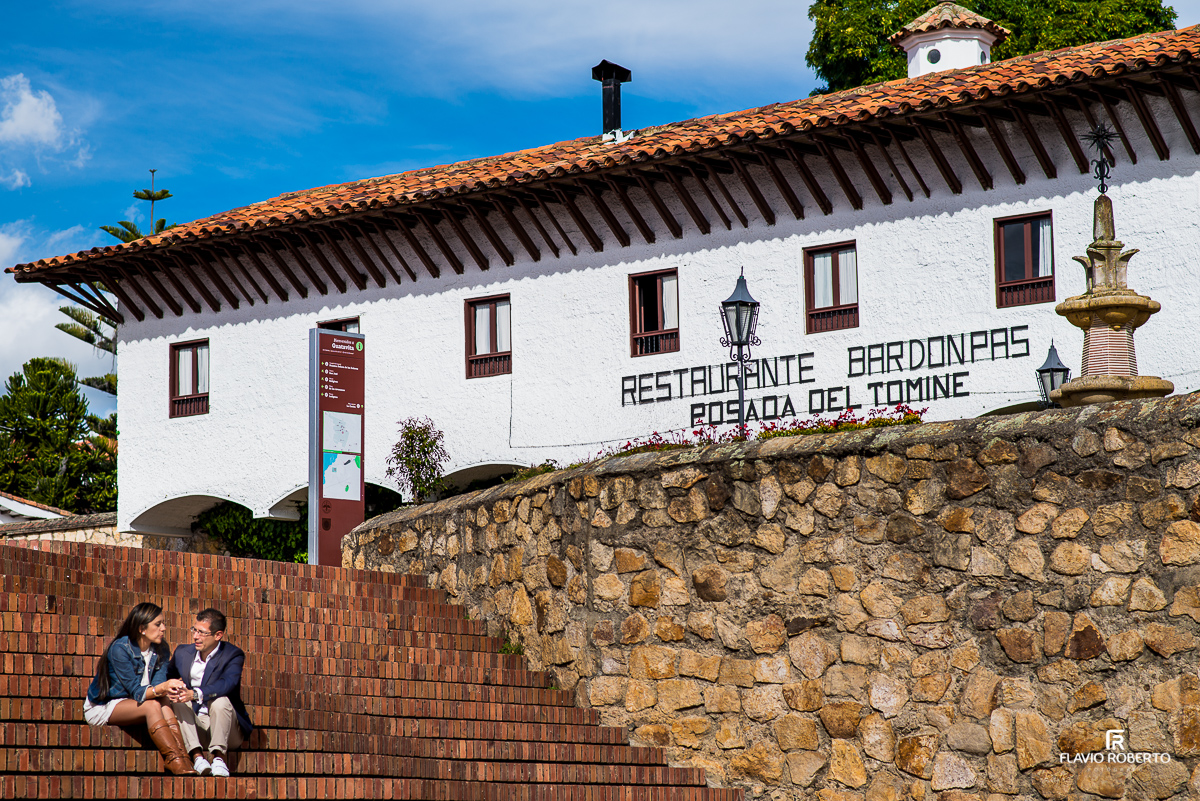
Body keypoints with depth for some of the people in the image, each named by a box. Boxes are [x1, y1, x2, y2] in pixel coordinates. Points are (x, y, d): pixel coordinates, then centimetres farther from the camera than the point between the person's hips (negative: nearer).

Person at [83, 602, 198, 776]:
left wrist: (169, 688, -38)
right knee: (153, 705, -31)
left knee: (164, 703, -27)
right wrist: (160, 689, -45)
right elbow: (135, 691, -26)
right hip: (101, 708, -5)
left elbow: (158, 683, -14)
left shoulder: (161, 650, -2)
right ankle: (177, 763, -43)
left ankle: (182, 760, -40)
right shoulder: (120, 649, -21)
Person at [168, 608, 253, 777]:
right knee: (178, 701, -23)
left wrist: (195, 694, -41)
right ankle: (196, 755, -36)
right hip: (194, 725, 4)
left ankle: (219, 756, -34)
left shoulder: (233, 655, -7)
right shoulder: (183, 652, 10)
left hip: (228, 730, -4)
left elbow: (227, 683, -25)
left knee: (220, 700, -32)